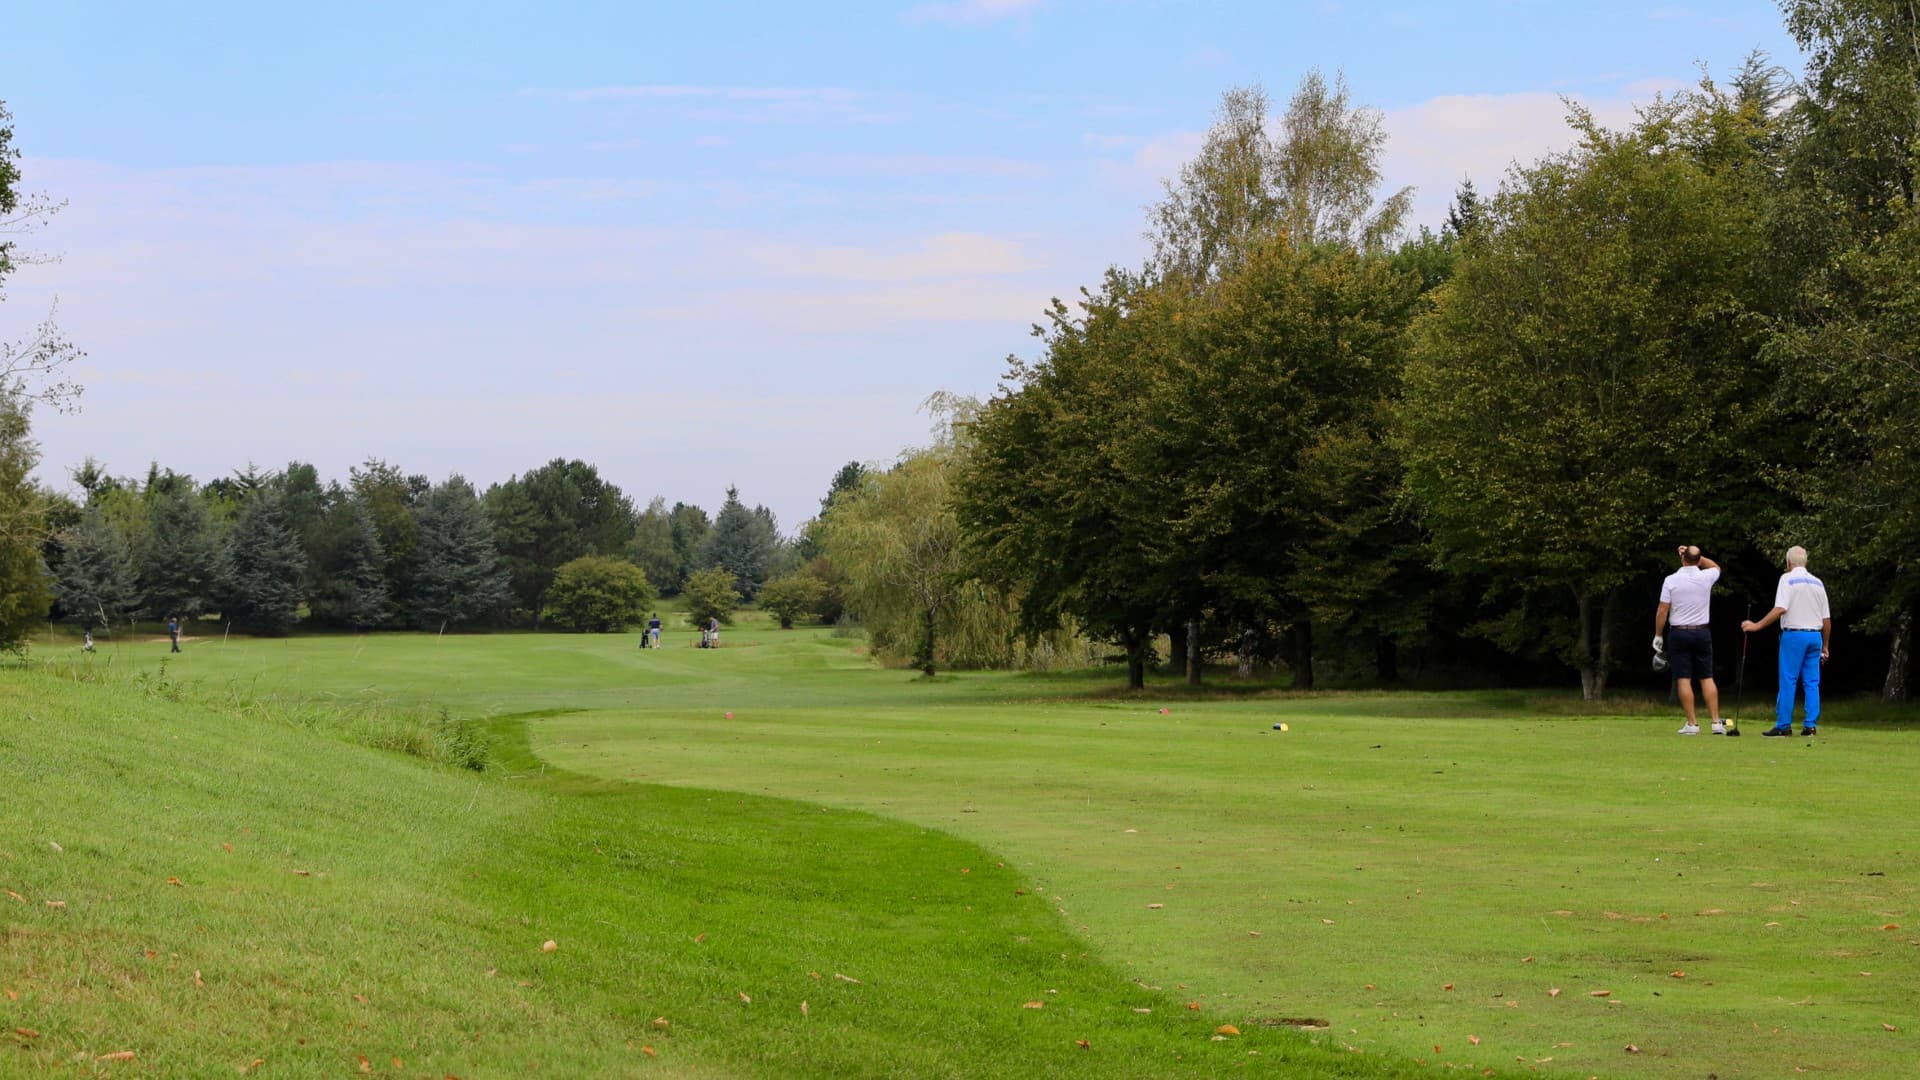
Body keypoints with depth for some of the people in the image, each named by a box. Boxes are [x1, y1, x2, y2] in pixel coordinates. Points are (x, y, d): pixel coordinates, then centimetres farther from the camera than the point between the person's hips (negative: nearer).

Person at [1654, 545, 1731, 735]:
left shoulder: (1671, 580, -9)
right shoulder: (1706, 578, -2)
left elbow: (1662, 611, -8)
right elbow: (1716, 567, 23)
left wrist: (1658, 635, 2)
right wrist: (1697, 556, 14)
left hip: (1678, 633, -2)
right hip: (1702, 632, 2)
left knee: (1684, 679, -1)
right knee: (1707, 678, 6)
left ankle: (1692, 724, -4)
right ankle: (1716, 721, 1)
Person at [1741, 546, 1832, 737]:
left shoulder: (1787, 579, -4)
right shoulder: (1818, 583, 13)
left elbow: (1780, 609, -17)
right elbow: (1827, 618, 13)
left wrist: (1757, 626, -14)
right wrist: (1826, 646, 20)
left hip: (1793, 634, -5)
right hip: (1815, 635, 5)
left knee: (1787, 681, -4)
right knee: (1812, 682, 6)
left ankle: (1783, 725, -5)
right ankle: (1810, 725, 2)